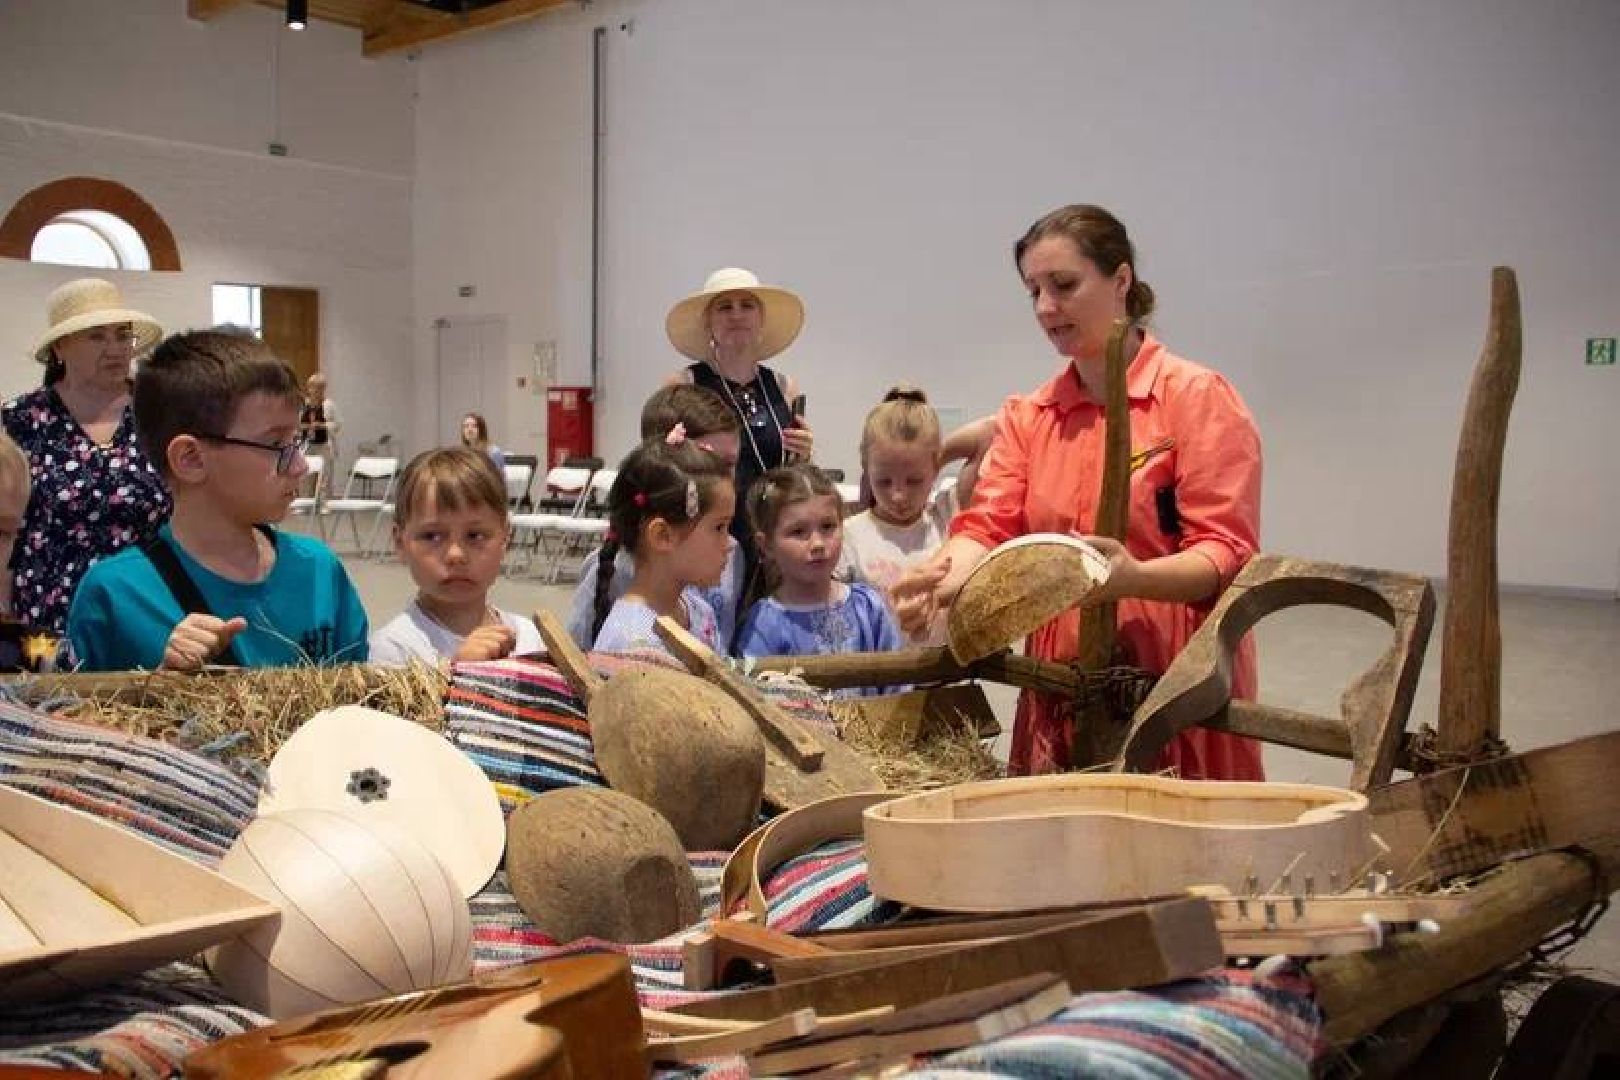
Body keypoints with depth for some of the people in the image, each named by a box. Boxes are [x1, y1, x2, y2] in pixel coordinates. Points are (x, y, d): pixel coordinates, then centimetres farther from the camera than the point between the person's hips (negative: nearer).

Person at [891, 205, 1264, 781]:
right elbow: (988, 526, 1)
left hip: (1179, 693, -4)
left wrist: (1133, 578, -29)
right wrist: (944, 577, -21)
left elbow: (1226, 554, -10)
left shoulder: (1198, 396, -3)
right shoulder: (1025, 416, 12)